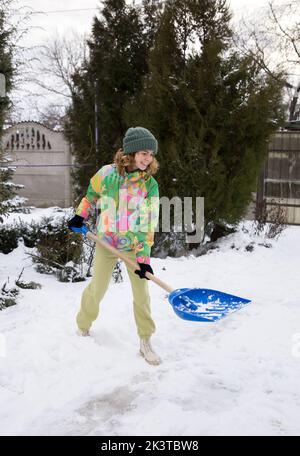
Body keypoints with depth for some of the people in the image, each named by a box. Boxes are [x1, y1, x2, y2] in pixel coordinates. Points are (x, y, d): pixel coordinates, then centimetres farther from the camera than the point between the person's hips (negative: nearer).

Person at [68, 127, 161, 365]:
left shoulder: (150, 185, -12)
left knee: (141, 292, -1)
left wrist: (143, 258, -16)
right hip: (106, 242, 0)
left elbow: (148, 225, -12)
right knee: (97, 289, 8)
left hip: (135, 245, 0)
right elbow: (91, 196, 11)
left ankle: (145, 342, 14)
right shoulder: (107, 173, -11)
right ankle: (83, 327, 35)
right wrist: (80, 216, 5)